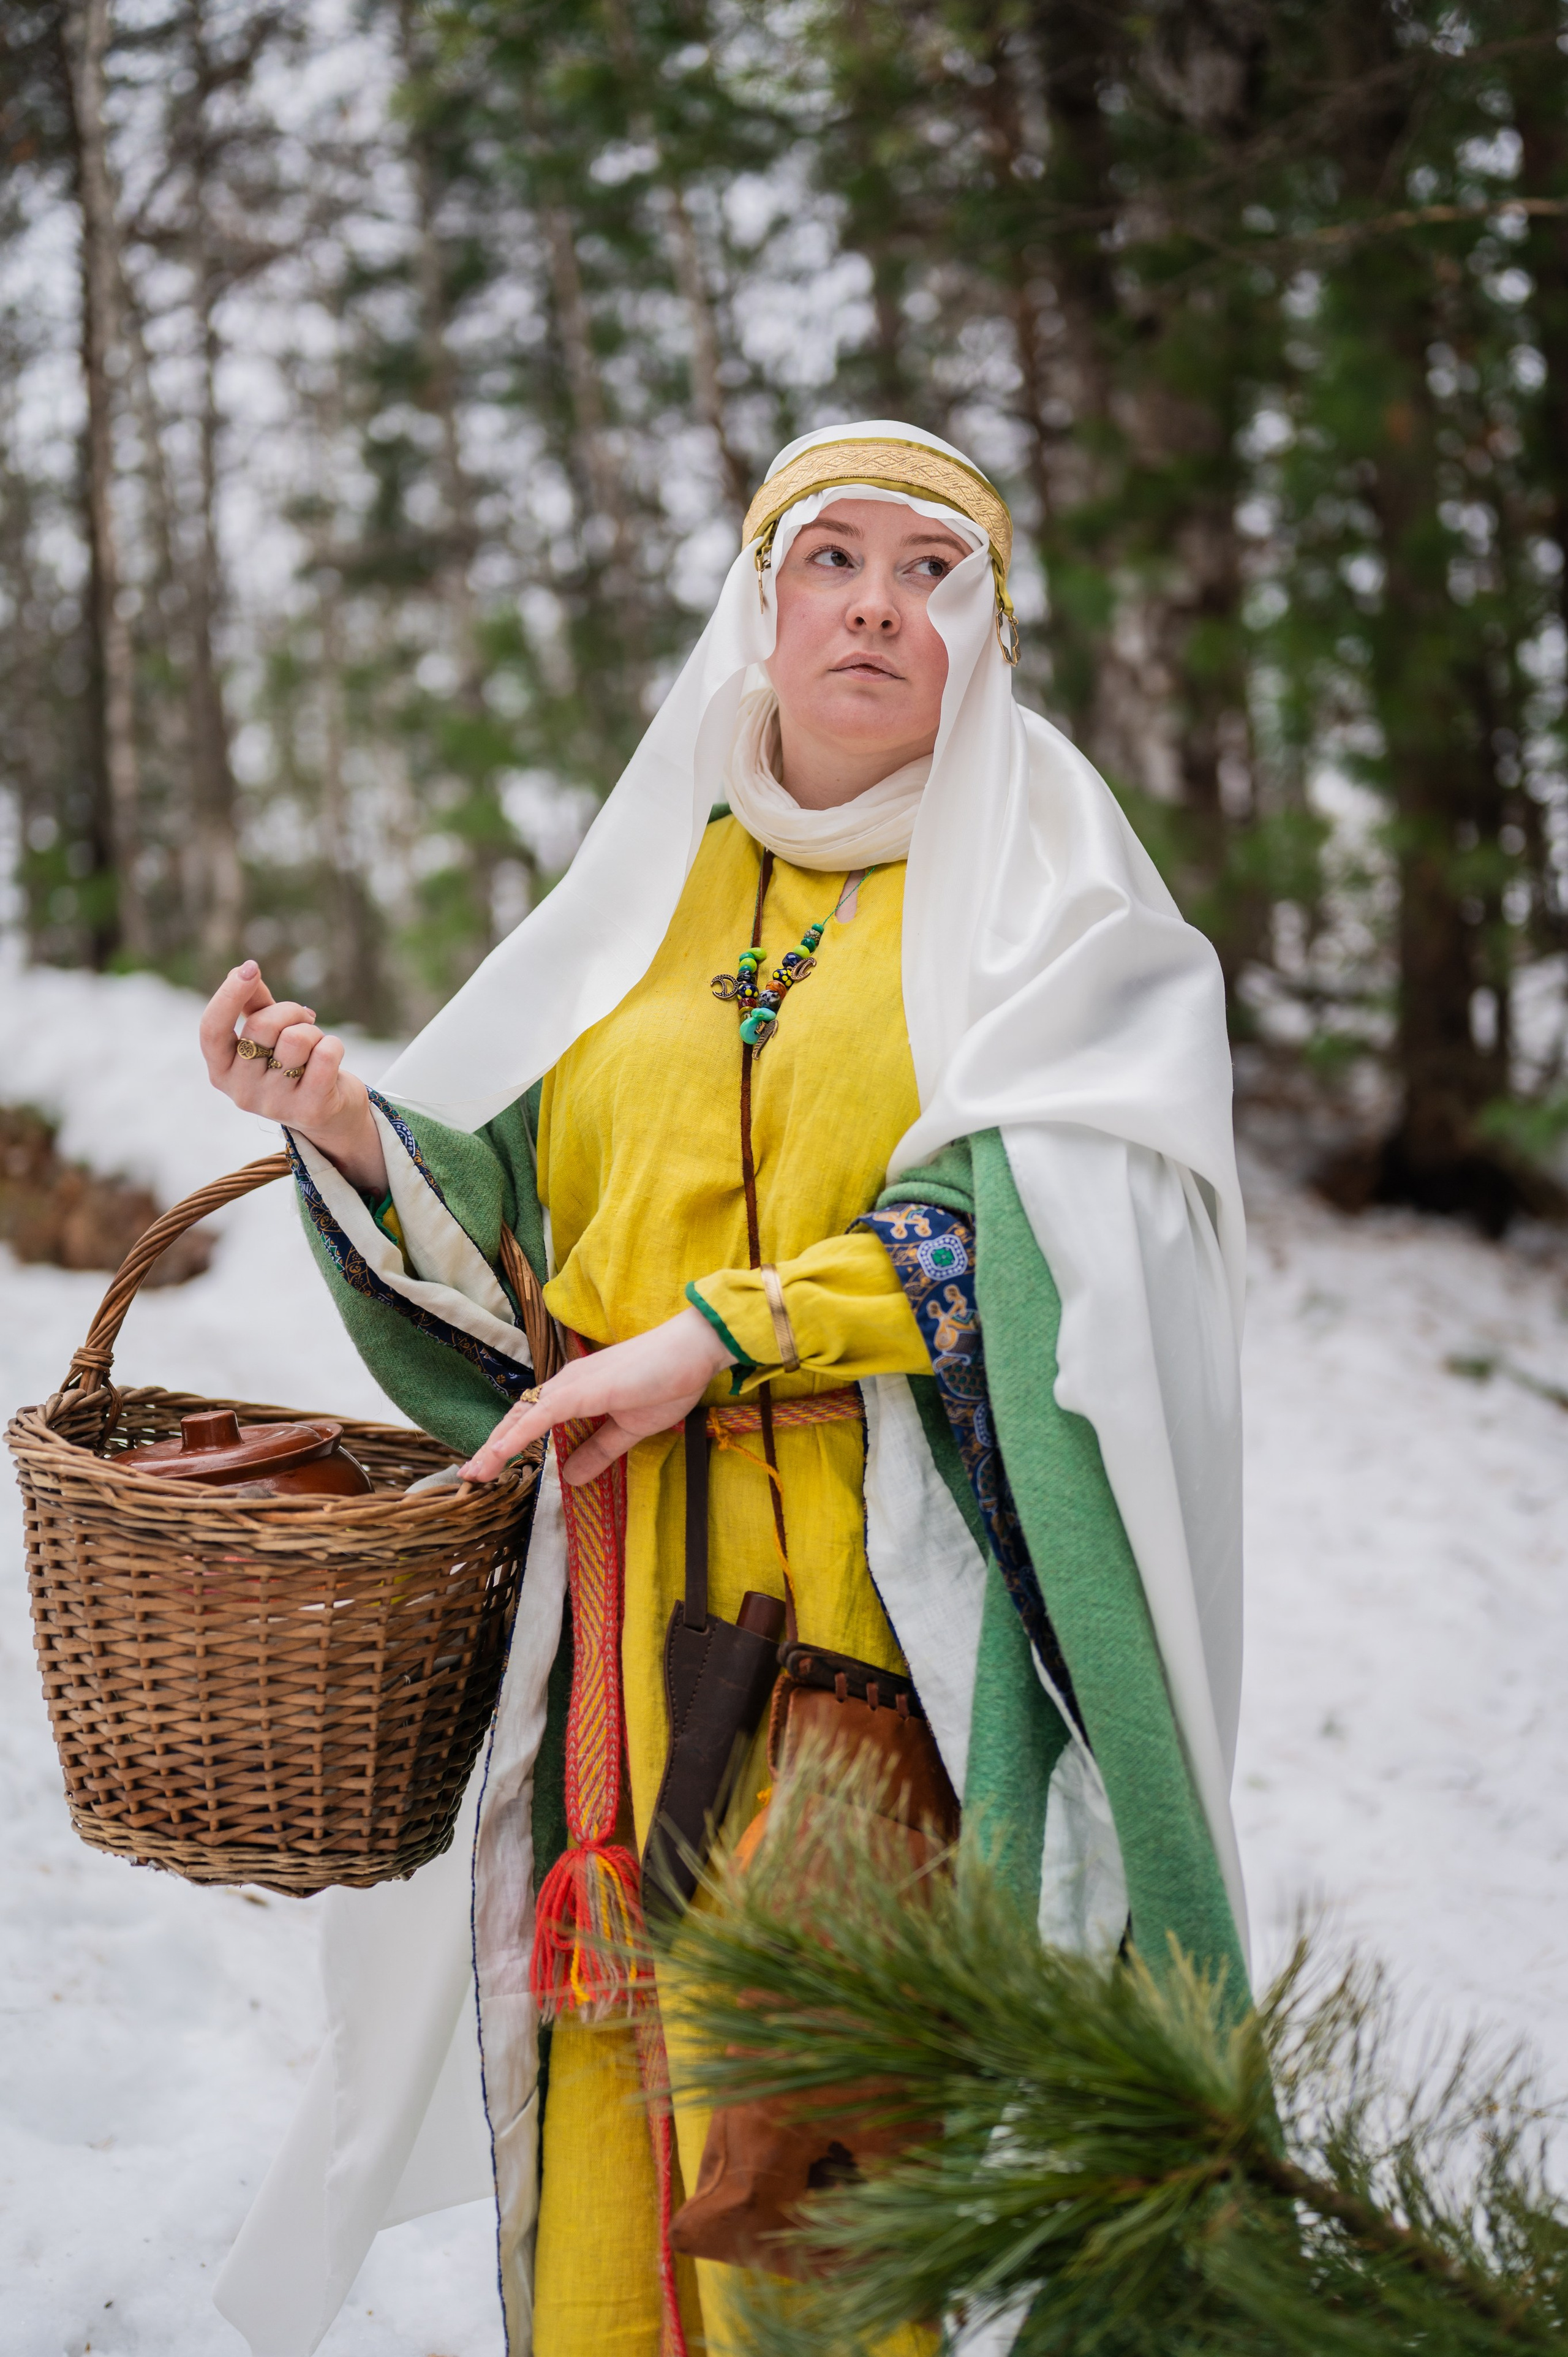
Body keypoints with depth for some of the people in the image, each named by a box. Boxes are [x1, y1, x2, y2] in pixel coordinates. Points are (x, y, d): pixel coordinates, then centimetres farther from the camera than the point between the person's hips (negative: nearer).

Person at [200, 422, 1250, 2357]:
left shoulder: (1043, 893, 5)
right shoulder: (655, 886, 16)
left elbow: (1044, 1211, -11)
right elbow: (513, 1216, 13)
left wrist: (716, 1337, -18)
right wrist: (343, 1125, -6)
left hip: (911, 1623, -3)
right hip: (631, 1605, 3)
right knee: (614, 2151, 2)